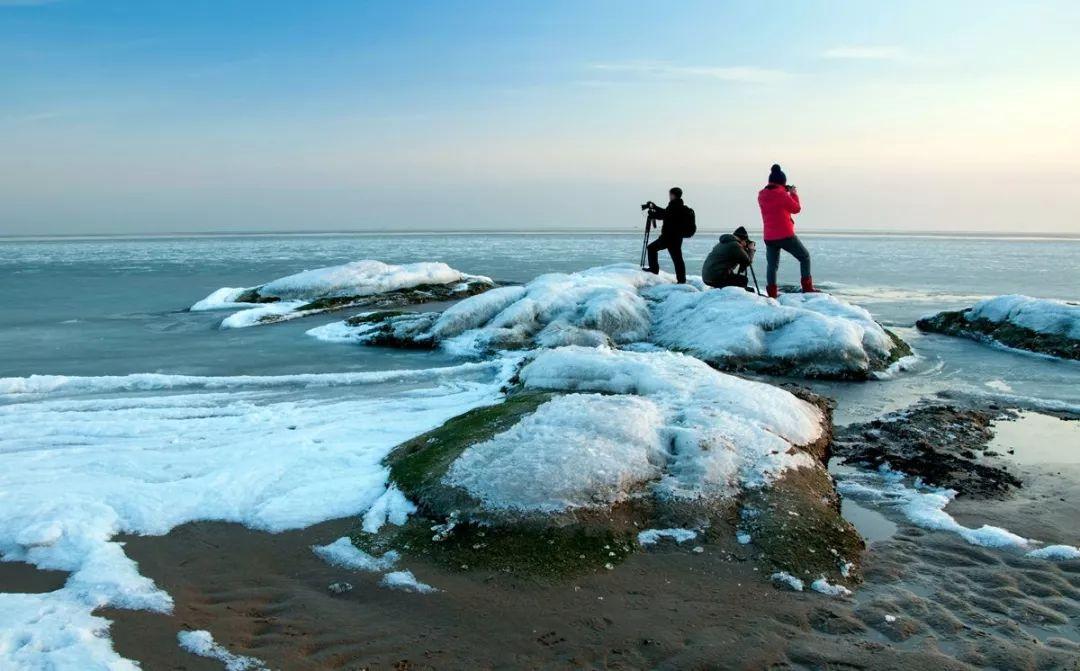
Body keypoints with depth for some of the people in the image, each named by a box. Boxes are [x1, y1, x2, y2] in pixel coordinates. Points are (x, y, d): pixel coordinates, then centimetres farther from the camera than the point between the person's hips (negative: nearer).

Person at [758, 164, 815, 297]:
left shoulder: (761, 195, 4)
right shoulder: (782, 194, -12)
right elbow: (796, 209, 1)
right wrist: (794, 194, 14)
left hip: (769, 237, 5)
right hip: (786, 236, -5)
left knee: (771, 265, 11)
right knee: (805, 257, 11)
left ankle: (771, 292, 0)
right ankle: (807, 287, 9)